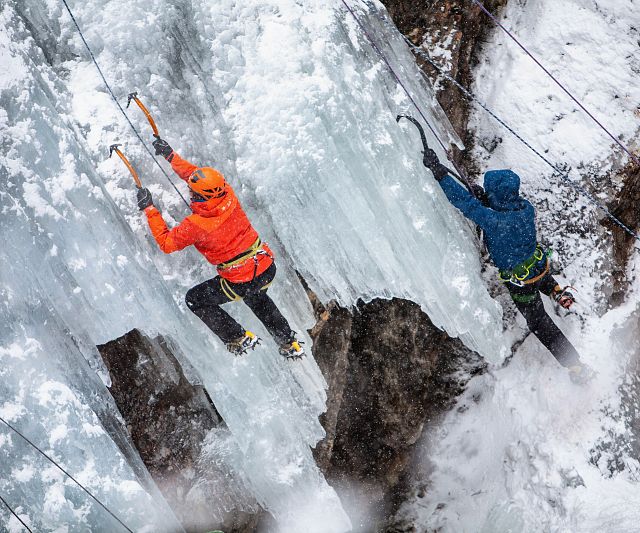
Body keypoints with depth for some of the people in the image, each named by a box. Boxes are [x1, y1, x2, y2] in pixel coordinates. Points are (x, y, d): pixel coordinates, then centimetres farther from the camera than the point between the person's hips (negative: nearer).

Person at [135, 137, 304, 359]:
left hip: (241, 283, -6)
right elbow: (194, 173, 7)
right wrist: (170, 156, 11)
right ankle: (290, 344, 42)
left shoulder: (196, 225, -27)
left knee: (195, 300, 17)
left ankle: (239, 339, 20)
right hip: (268, 268, 7)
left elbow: (166, 242, -10)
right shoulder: (228, 194, -12)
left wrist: (148, 208, -7)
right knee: (256, 297, 39)